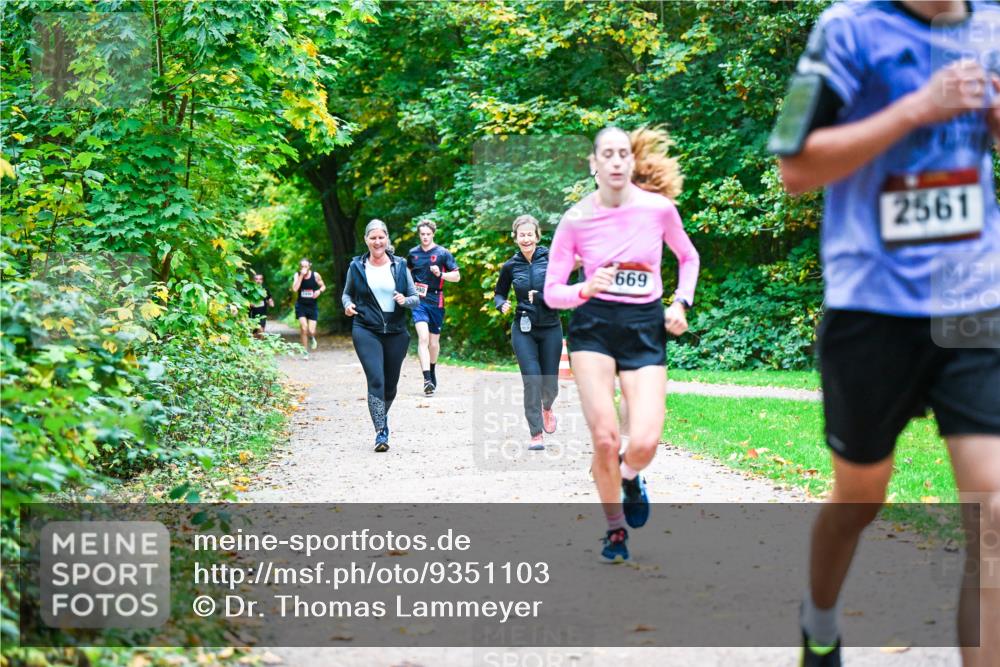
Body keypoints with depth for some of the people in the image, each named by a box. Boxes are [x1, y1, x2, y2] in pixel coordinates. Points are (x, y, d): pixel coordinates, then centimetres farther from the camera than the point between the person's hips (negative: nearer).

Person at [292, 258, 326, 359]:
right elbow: (295, 289, -20)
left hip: (312, 306, 0)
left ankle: (312, 338, 34)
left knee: (311, 331, -6)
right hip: (301, 305, 0)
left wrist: (319, 291, -14)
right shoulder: (297, 275, -5)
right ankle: (305, 350, 3)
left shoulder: (315, 275, -5)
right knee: (303, 327, -15)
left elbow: (323, 286, 8)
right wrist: (301, 275, -22)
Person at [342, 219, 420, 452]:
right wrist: (348, 305, -6)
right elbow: (346, 293, 16)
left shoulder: (399, 265, 4)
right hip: (366, 331, -2)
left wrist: (405, 300, -16)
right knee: (376, 380, -17)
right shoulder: (357, 266, 3)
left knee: (391, 384, 12)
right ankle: (381, 433, -16)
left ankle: (381, 418, 40)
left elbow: (416, 298, 6)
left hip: (396, 333, 2)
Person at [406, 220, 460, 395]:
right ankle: (427, 379, -25)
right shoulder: (413, 253, 8)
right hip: (418, 300, 0)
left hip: (436, 301, 0)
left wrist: (441, 274, -18)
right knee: (423, 337, -17)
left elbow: (457, 276, 0)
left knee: (434, 341, 11)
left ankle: (432, 372, 37)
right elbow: (408, 271, 28)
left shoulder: (442, 253, 0)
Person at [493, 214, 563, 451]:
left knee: (550, 383, 7)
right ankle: (536, 434, -4)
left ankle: (547, 407, 43)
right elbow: (499, 293, 15)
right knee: (532, 380, -12)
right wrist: (502, 305, -7)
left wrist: (541, 297, -25)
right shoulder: (510, 266, 1)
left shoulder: (551, 259, -6)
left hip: (550, 329, 0)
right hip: (523, 331, 0)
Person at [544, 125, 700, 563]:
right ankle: (615, 528, 14)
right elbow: (551, 293, -2)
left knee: (644, 444, -15)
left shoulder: (659, 208, -3)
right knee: (604, 438, -12)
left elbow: (688, 257, 17)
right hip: (594, 326, 0)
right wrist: (585, 290, -22)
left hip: (646, 328, 1)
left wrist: (681, 303, 3)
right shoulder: (575, 220, -5)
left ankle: (629, 478, 24)